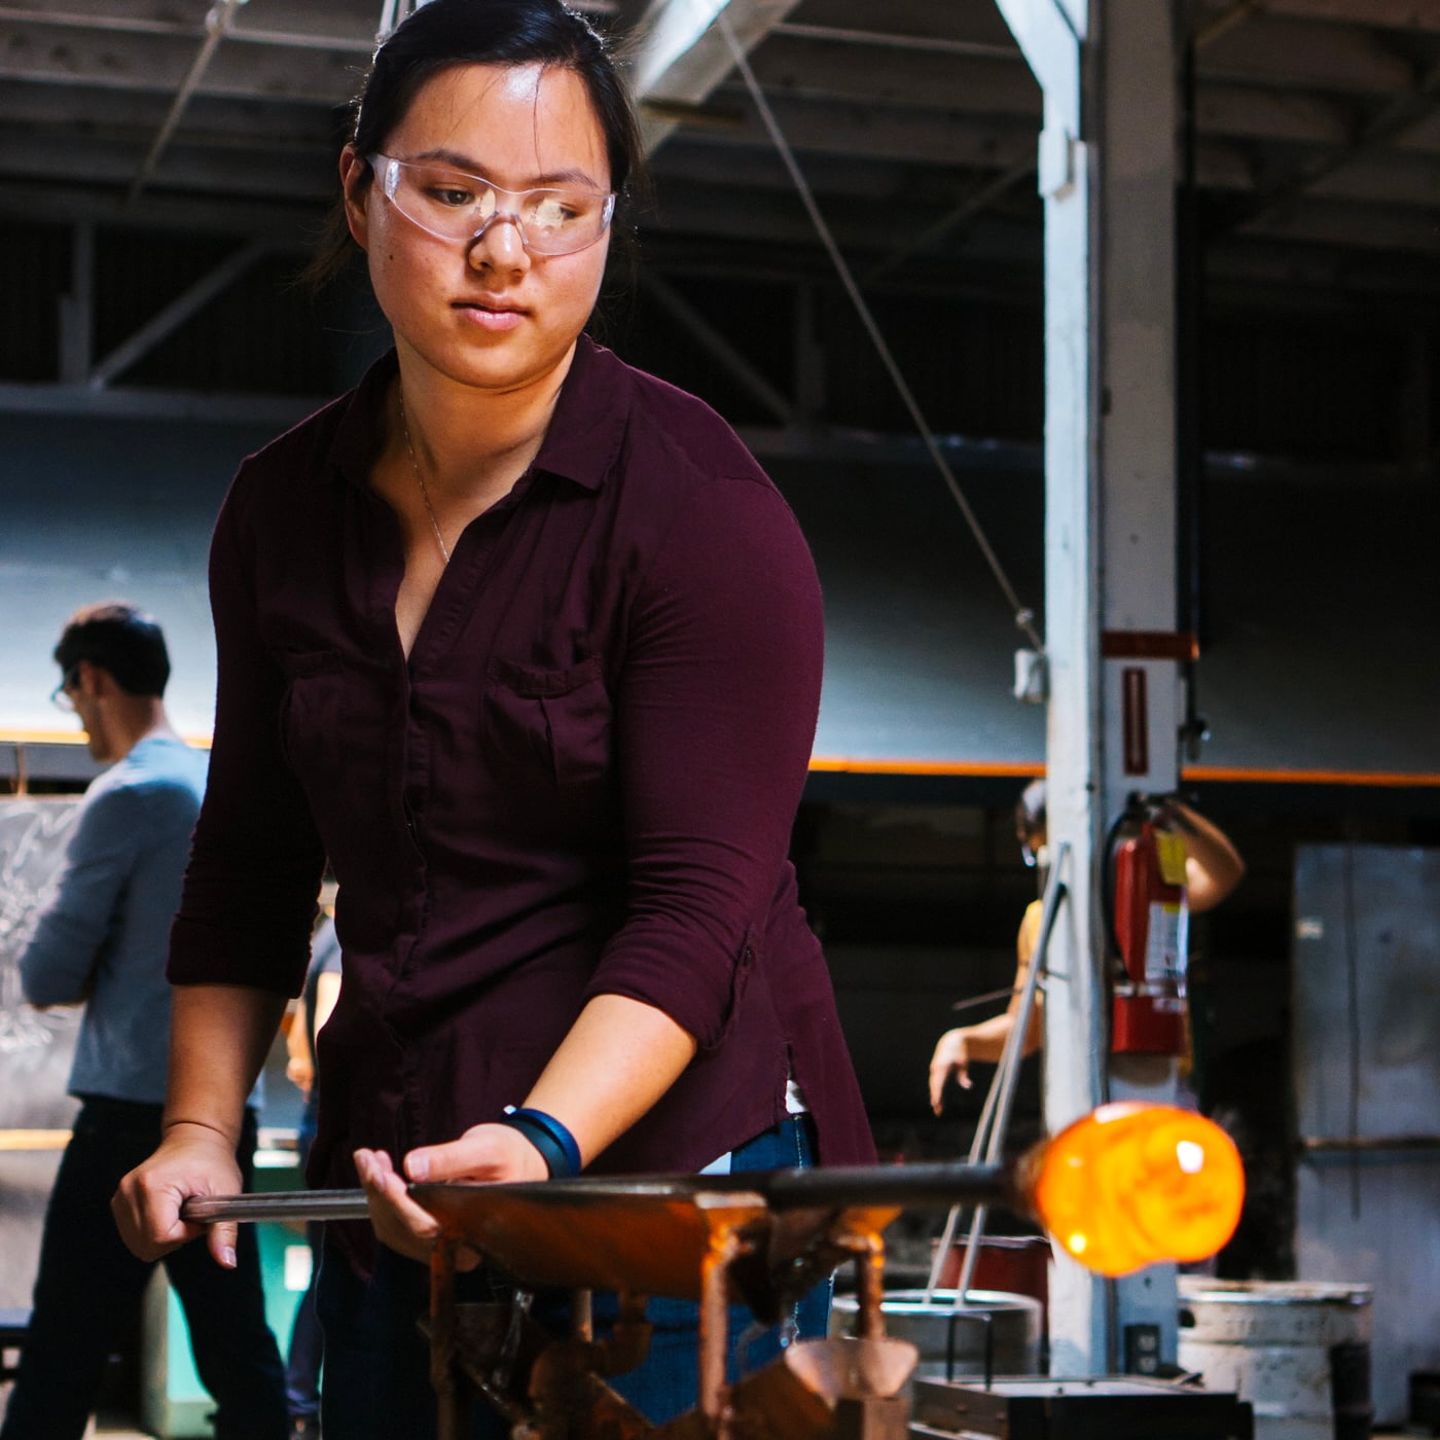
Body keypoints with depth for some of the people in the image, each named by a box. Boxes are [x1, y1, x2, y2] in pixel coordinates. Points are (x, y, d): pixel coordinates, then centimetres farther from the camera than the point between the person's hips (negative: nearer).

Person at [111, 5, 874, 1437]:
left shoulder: (700, 506, -13)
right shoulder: (283, 509, 4)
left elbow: (697, 906, -19)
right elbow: (250, 863, 13)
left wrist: (543, 1139, -32)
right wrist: (199, 1132, 5)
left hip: (672, 1156, -5)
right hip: (391, 1178, 5)